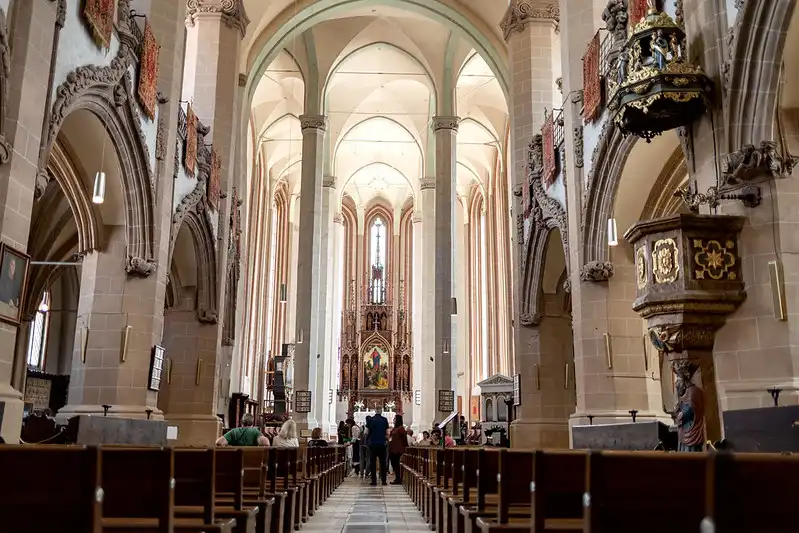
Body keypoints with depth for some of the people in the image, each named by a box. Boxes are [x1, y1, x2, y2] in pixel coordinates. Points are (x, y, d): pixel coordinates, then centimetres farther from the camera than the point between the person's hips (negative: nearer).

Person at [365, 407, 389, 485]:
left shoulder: (370, 420, -1)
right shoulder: (384, 420, -3)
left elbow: (366, 432, 0)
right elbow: (387, 432, -2)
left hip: (372, 444, 0)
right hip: (382, 443, 0)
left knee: (373, 462, 4)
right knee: (383, 462, 8)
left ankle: (374, 481, 2)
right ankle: (384, 480, 7)